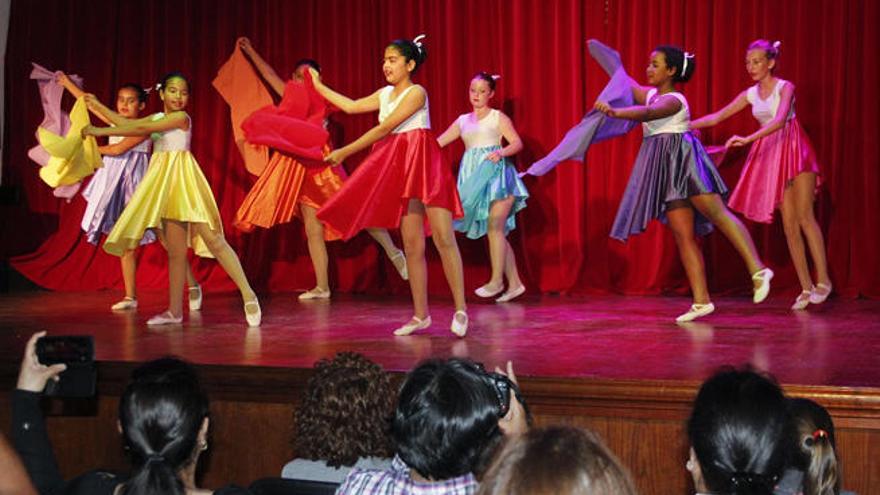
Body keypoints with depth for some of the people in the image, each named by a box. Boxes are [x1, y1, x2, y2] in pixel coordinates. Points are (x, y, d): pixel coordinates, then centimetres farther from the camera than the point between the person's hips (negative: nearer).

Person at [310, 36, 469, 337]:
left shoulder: (416, 93, -9)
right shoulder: (385, 94, 15)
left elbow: (385, 129, -13)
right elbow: (351, 106, 21)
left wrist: (345, 152, -11)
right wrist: (319, 86, 23)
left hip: (425, 163, -7)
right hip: (400, 169, 7)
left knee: (443, 239, -12)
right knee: (412, 246, 4)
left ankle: (460, 310, -11)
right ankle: (421, 315, 6)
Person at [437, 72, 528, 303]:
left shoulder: (498, 117, 4)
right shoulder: (463, 121, 16)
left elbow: (517, 143, -6)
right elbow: (438, 142, 15)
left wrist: (501, 152, -24)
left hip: (496, 174, -5)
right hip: (474, 178, 5)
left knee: (494, 227, -12)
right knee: (496, 232, 5)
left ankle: (496, 280, -7)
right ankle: (514, 283, 9)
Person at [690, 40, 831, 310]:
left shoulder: (785, 87, -9)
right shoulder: (750, 94, 8)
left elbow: (780, 120, -26)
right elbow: (717, 117, 9)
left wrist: (748, 139, -38)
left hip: (794, 151, -5)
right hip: (771, 156, 5)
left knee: (804, 216, -12)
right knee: (789, 223, 0)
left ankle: (823, 280, -8)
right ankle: (806, 288, 2)